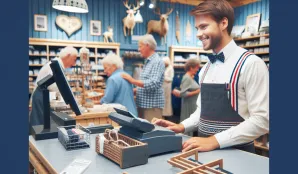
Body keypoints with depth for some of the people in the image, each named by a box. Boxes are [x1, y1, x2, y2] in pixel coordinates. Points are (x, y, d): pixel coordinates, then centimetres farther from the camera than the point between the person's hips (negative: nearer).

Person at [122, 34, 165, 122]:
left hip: (152, 105, -9)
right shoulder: (147, 62, 17)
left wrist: (133, 81, -22)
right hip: (143, 104, 9)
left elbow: (153, 84, -24)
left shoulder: (157, 62, -12)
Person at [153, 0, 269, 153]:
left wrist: (214, 140, -21)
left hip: (236, 152, -5)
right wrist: (182, 127, -1)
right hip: (205, 149, 5)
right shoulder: (206, 69, 8)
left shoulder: (250, 63, -12)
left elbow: (262, 120, -16)